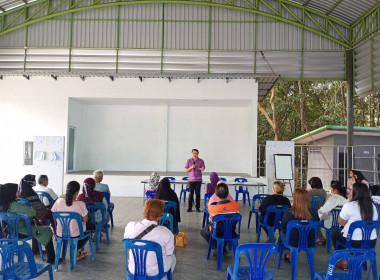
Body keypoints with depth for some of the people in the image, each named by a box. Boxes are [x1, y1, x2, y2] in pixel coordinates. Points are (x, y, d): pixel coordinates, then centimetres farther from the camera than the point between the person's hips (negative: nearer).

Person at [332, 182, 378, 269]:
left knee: (334, 234, 22)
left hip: (354, 242, -6)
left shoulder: (349, 206, -16)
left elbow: (341, 222, -4)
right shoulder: (373, 206, -1)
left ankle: (343, 261, 24)